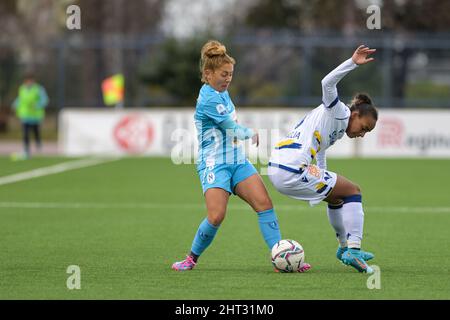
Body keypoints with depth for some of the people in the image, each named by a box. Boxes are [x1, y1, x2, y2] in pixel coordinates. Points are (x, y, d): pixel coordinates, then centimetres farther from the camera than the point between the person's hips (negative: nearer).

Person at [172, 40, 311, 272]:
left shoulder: (222, 92, 12)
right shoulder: (209, 99, -17)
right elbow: (234, 130, -11)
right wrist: (251, 134, 8)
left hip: (237, 161, 8)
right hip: (214, 164, -8)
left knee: (264, 204, -9)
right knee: (216, 216, -20)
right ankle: (192, 258, 4)